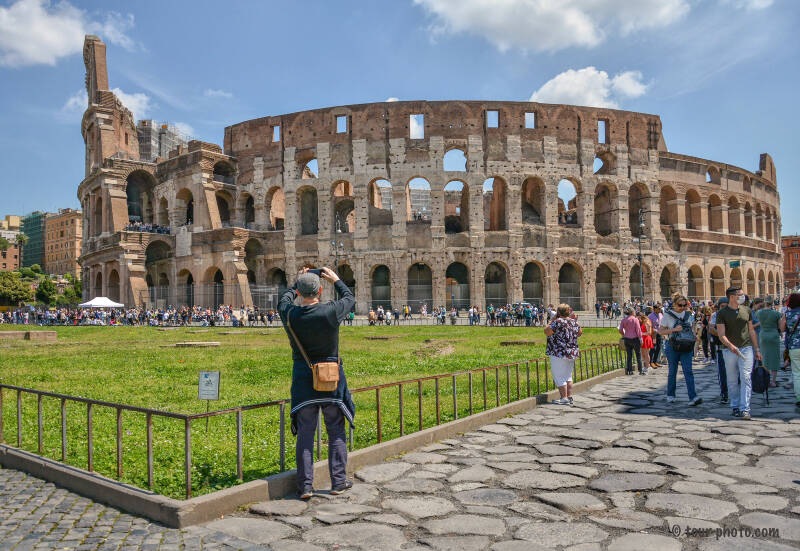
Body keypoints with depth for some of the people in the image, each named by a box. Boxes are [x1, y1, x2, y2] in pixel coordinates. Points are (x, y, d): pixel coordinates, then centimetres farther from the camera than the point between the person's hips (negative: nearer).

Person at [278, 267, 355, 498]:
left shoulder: (290, 315, -8)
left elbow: (284, 300, 17)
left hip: (303, 379, 2)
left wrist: (297, 282, 28)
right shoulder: (331, 312, -15)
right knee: (336, 431, 11)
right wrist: (336, 280, 21)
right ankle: (339, 482, 19)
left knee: (305, 432, 9)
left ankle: (305, 486, 13)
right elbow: (350, 298, 8)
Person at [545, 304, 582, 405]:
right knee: (568, 376, 17)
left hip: (559, 353, -8)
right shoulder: (574, 322, 6)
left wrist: (551, 321, -4)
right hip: (572, 353, 8)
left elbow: (547, 332, -14)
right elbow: (580, 332, 22)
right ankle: (570, 397, 18)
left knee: (559, 377, 1)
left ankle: (564, 398, 1)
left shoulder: (558, 322, -17)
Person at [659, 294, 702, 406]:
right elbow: (661, 331, -5)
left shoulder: (688, 314, 8)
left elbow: (692, 327, 22)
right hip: (672, 346, -2)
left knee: (688, 371, -8)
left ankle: (693, 397, -14)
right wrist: (674, 329, -18)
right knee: (672, 371, 8)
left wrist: (692, 336, 2)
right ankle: (670, 395, 23)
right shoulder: (668, 315, -3)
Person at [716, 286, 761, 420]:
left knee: (745, 378, -8)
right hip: (730, 350, -1)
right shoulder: (722, 313, -2)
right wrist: (730, 345, -26)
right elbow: (721, 335, -8)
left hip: (746, 348, 1)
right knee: (732, 381, 7)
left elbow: (751, 331, 15)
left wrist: (757, 349, 14)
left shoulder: (746, 311, 9)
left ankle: (745, 409, -9)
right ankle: (735, 407, 20)